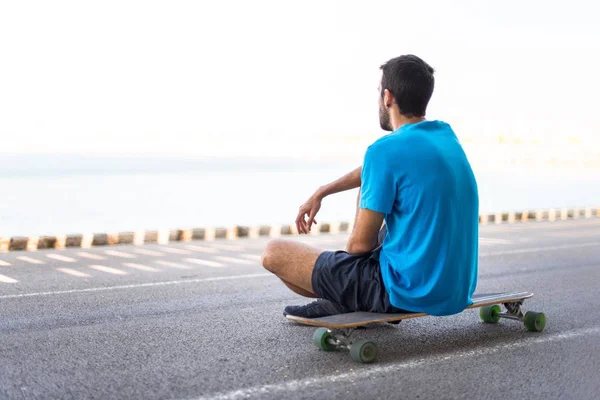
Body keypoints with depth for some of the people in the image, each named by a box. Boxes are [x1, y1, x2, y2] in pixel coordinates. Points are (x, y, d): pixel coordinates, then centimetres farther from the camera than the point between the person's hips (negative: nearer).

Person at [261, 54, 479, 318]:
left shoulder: (386, 149, -19)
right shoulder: (446, 135, 6)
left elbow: (361, 243, -13)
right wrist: (321, 193, 23)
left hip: (408, 291, -8)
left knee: (273, 253, 0)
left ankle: (346, 303, 23)